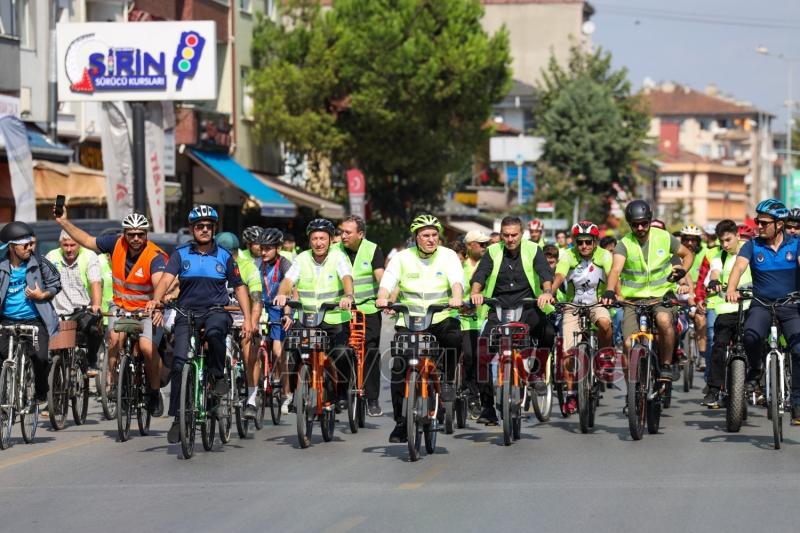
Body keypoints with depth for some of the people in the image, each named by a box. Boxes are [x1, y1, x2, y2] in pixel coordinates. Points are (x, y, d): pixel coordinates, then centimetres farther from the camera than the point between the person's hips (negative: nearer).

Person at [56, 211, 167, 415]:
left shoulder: (155, 256, -21)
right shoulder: (116, 244, -7)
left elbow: (159, 284, -38)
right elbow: (87, 241, 7)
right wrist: (64, 222, 2)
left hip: (147, 309, -3)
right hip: (120, 306, 3)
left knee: (147, 347, -24)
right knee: (116, 336, -27)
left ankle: (155, 391, -1)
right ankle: (112, 381, -11)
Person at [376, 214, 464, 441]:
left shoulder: (448, 256, 1)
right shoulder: (402, 258, 3)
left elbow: (457, 279, -15)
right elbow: (388, 280, -10)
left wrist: (457, 296, -38)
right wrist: (382, 297, -32)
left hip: (441, 318, -1)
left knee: (455, 336, -34)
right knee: (399, 367, -11)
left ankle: (447, 381, -7)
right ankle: (400, 422, 1)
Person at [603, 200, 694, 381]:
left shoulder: (664, 238, -1)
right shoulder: (625, 244, -7)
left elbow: (687, 255, 16)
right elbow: (615, 270, -23)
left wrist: (683, 271, -5)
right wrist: (610, 291, -43)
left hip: (661, 296, 0)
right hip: (633, 300, 0)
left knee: (664, 320, -35)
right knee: (629, 345, -17)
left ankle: (667, 364, -15)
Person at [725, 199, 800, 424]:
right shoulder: (753, 245, 3)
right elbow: (739, 265, -12)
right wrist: (731, 289, -33)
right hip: (762, 304, 0)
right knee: (751, 335, -31)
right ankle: (755, 370, 0)